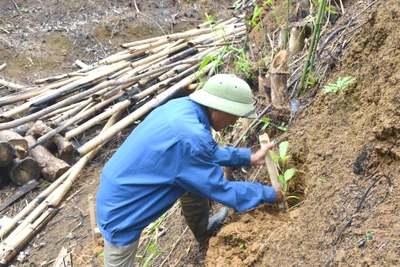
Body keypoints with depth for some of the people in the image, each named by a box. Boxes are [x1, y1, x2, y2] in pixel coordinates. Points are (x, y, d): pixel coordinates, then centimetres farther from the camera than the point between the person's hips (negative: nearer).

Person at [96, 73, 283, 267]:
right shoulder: (190, 138, -33)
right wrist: (268, 194, -8)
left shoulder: (184, 106, -7)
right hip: (122, 211, -9)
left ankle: (203, 230, 42)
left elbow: (209, 152, 12)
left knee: (196, 181, 18)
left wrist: (249, 157, 11)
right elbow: (221, 190, -20)